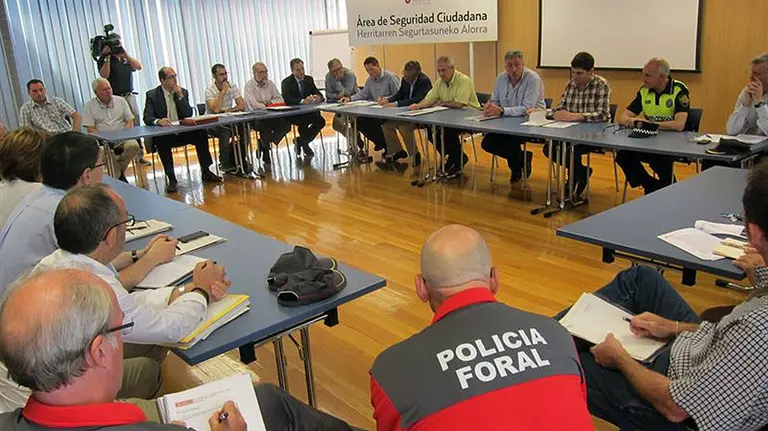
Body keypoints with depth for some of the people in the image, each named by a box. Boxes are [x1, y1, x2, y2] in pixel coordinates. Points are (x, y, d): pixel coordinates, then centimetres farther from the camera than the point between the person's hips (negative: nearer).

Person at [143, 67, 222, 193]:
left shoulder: (183, 92, 7)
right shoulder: (152, 95, -1)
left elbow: (189, 114, -1)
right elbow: (147, 118, -10)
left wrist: (180, 96, -12)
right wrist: (158, 121, -33)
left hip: (182, 132, 3)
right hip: (163, 134, -3)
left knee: (201, 133, -23)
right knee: (161, 142, -35)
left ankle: (206, 172, -14)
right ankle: (171, 179, -27)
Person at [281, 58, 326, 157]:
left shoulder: (309, 79, 9)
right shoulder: (286, 82, -7)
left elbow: (318, 94, 3)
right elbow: (287, 99, -22)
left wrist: (318, 97, -23)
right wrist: (302, 101, -38)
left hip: (308, 111, 6)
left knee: (321, 121, -19)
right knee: (303, 122, -34)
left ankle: (299, 141, -2)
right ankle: (305, 146, -6)